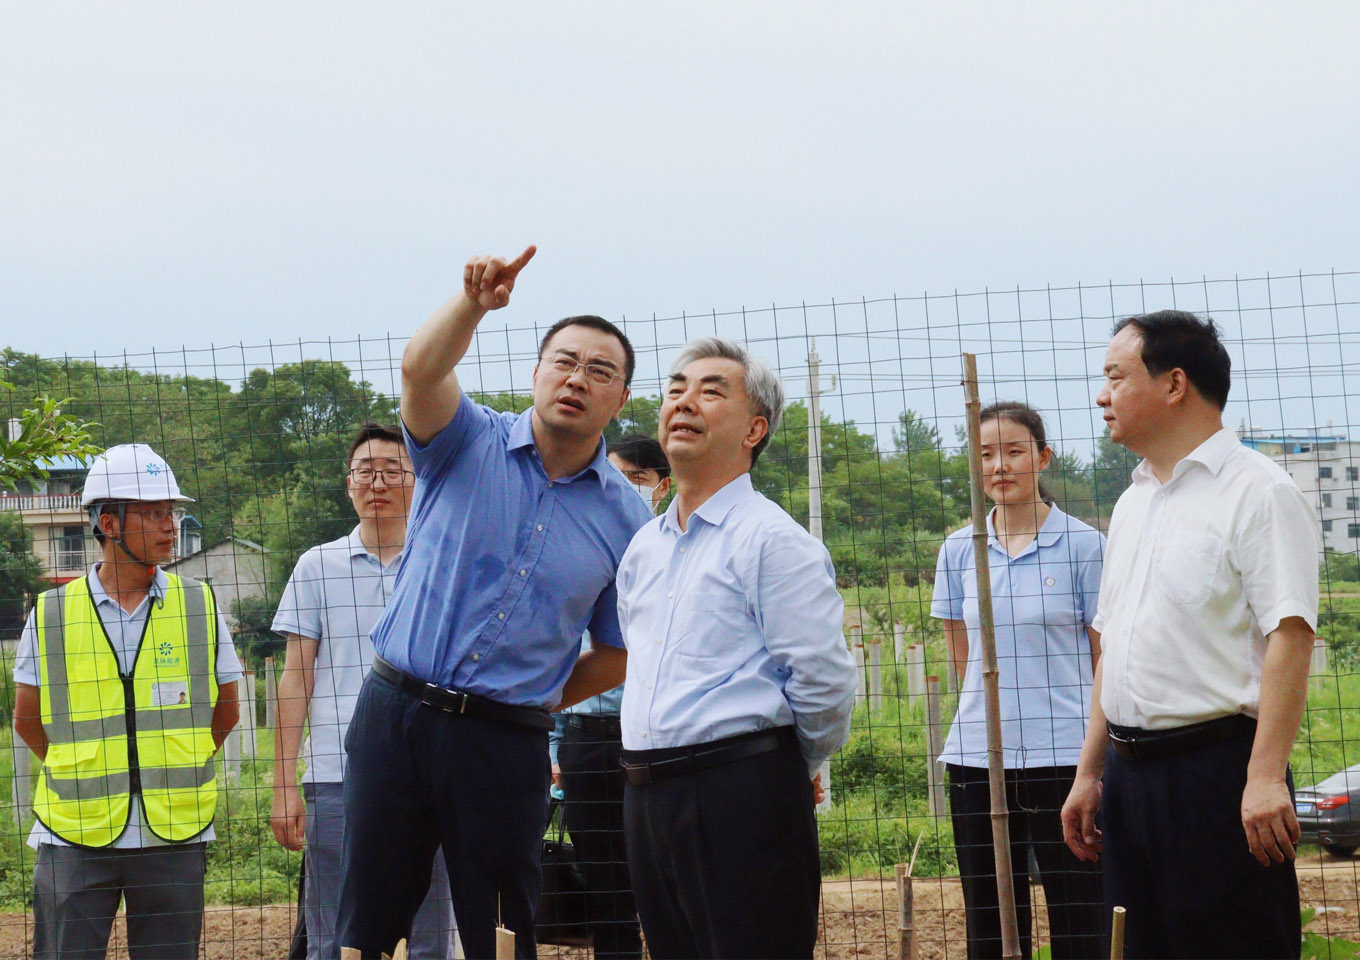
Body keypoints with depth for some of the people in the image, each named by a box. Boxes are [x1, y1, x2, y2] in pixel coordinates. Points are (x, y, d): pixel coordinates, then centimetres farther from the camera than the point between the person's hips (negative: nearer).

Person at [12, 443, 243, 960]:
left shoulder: (201, 606, 6)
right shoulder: (51, 614, 2)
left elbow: (225, 712, 15)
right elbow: (27, 719, 12)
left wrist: (173, 774, 11)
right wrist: (89, 777, 10)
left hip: (174, 835, 1)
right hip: (74, 835, -1)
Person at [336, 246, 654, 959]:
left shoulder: (625, 518, 5)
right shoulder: (469, 445, 2)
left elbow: (616, 653, 13)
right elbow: (422, 369, -20)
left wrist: (541, 700, 6)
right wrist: (474, 304, -37)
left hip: (509, 745, 1)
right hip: (396, 714, -1)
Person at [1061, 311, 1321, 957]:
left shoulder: (1257, 492, -7)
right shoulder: (1133, 504, 19)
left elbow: (1290, 635, -16)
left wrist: (1266, 777, -23)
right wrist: (1091, 772, 19)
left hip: (1217, 767, -8)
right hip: (1131, 773, 8)